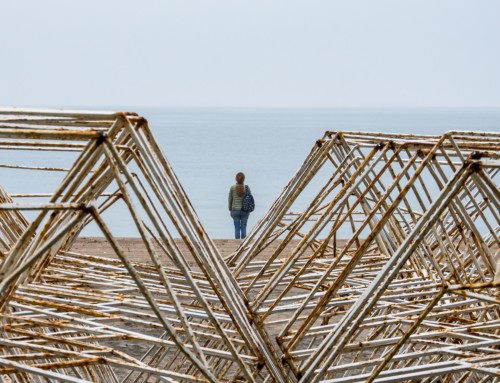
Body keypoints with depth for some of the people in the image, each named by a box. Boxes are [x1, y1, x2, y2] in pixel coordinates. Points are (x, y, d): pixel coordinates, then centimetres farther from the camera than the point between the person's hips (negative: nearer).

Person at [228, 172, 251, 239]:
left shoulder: (232, 188, -6)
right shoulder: (247, 188, -5)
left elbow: (230, 200, 0)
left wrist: (230, 210, 12)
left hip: (235, 211, -1)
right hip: (245, 210, 1)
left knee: (237, 228, 4)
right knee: (243, 228, 6)